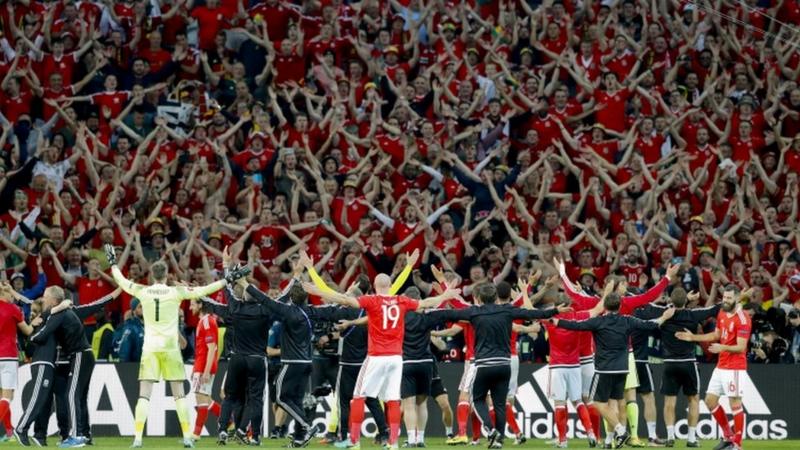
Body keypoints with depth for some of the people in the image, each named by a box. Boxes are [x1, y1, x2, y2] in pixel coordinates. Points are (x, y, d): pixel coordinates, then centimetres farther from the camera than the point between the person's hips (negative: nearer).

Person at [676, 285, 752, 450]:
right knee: (710, 400, 11)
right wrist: (693, 337, 19)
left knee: (735, 404, -6)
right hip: (721, 366, 9)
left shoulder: (742, 319, -17)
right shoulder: (722, 314, 9)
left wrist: (723, 348, -37)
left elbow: (741, 347, -21)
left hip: (734, 367, -9)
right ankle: (728, 436, 23)